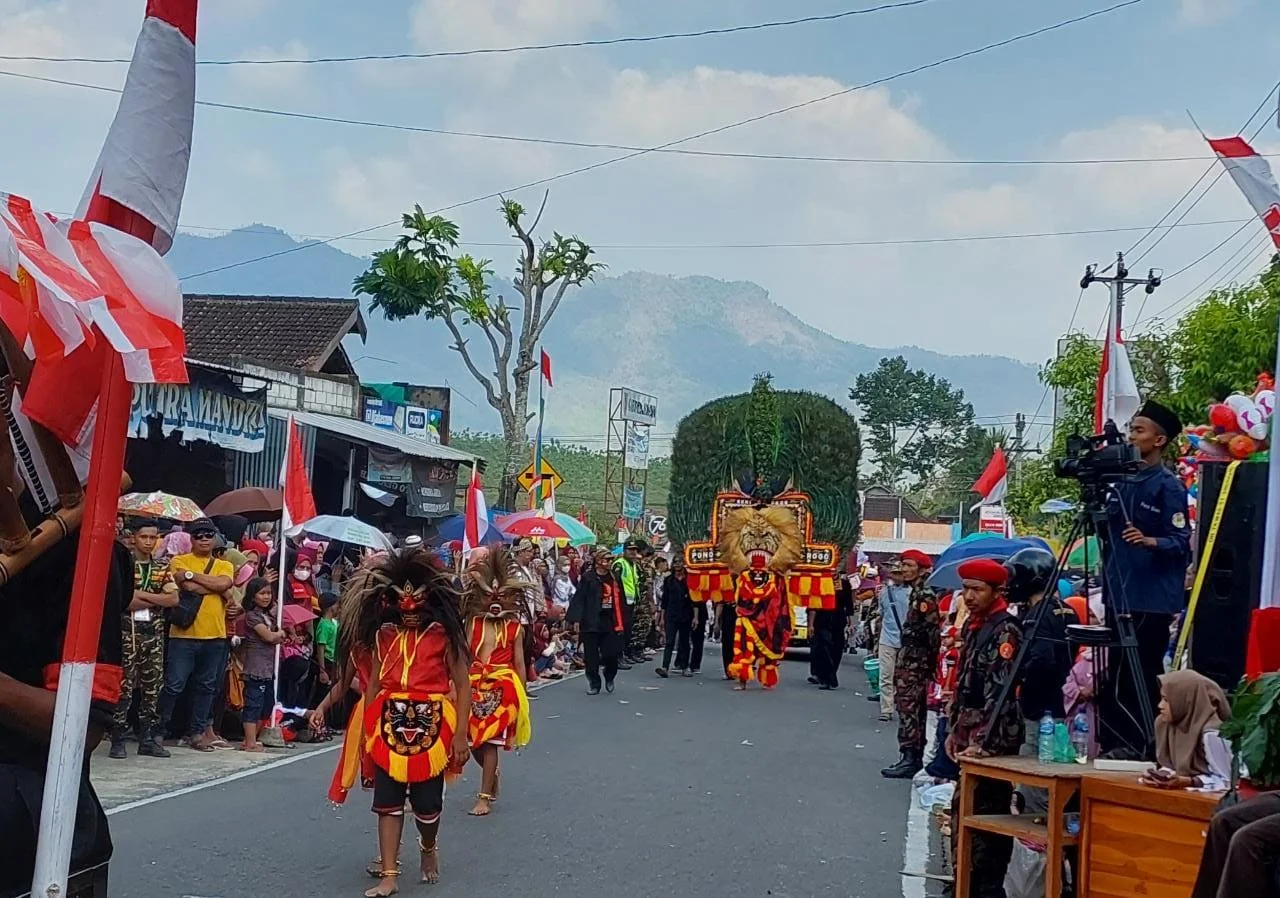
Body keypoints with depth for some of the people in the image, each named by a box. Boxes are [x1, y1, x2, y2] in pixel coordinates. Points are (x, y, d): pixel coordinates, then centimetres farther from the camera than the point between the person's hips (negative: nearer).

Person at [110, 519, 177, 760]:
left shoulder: (162, 568, 13)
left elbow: (173, 598, 0)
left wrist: (141, 595, -10)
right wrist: (156, 600, -9)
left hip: (154, 634, 5)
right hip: (127, 633, -5)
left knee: (152, 687, 7)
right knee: (124, 688, -7)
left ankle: (148, 739, 13)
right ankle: (117, 741, -2)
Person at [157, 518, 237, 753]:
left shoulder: (224, 566, 12)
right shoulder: (180, 561, 4)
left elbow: (223, 583, -10)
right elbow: (188, 586, -15)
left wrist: (191, 574, -11)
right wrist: (220, 591, -8)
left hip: (215, 636, 4)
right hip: (183, 634, -3)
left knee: (206, 687, 9)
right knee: (174, 685, -4)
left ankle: (197, 732, 18)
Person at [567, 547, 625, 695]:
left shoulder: (614, 577, 10)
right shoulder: (587, 577, -6)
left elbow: (620, 601, 15)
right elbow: (579, 598, -8)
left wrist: (621, 622, 13)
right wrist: (576, 619, -14)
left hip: (610, 622, 3)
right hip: (591, 623, -3)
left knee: (612, 654, -1)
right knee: (591, 656, 1)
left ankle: (609, 678, 27)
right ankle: (593, 683, 16)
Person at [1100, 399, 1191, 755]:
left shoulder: (1168, 486, -7)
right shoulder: (1122, 482, 14)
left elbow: (1181, 542, -12)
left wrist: (1150, 541, -29)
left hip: (1152, 599, -7)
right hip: (1119, 594, 7)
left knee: (1143, 679, -6)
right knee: (1116, 677, 10)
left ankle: (1145, 750, 2)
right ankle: (1114, 749, 17)